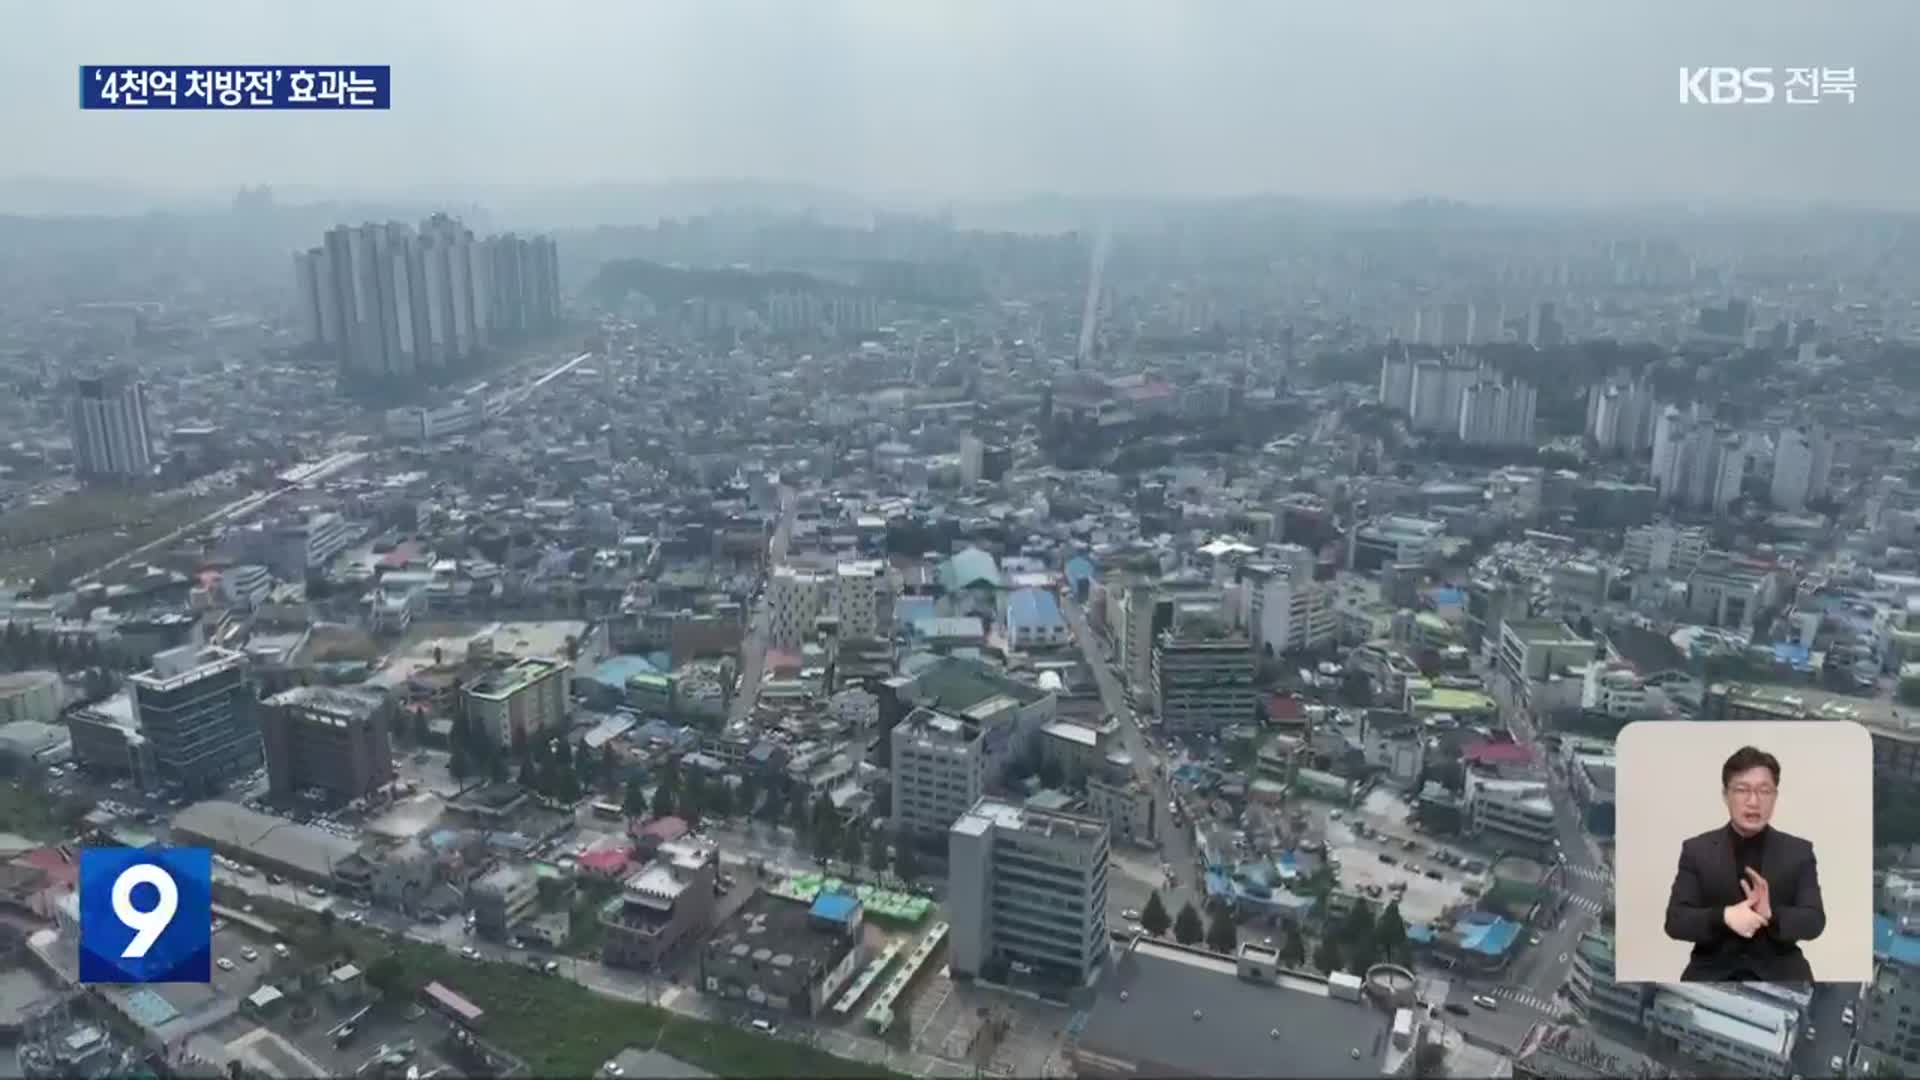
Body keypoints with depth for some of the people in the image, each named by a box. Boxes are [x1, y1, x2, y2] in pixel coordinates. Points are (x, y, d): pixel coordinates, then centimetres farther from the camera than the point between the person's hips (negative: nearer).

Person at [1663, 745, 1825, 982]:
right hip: (1713, 973, -1)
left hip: (1779, 972, 1)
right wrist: (1723, 917, -23)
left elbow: (1814, 922, -1)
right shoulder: (1697, 850, 1)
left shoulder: (1799, 851, 6)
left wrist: (1771, 915, -22)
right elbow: (1675, 921, -5)